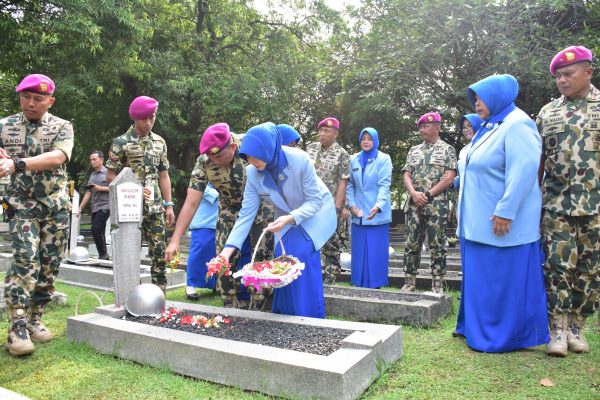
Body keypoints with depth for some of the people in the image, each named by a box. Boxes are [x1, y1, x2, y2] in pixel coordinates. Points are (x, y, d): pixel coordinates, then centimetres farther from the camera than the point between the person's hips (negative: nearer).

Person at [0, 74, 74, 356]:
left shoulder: (62, 127, 0)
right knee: (26, 261, -15)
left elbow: (58, 157, -18)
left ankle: (34, 319, 16)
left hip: (56, 207, 1)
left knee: (49, 265, 3)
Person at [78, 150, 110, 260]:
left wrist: (100, 188, -14)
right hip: (94, 208, 7)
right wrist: (80, 208, 10)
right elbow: (88, 193, 16)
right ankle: (103, 255, 13)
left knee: (95, 229, -17)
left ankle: (103, 254, -6)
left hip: (104, 207, -7)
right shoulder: (92, 176, 18)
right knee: (99, 233, 7)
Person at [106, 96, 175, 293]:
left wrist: (168, 205, 8)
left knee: (160, 251, 4)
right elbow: (111, 176, -2)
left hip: (155, 207, 4)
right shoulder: (121, 142, -2)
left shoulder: (159, 142, 11)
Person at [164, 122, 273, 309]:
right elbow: (191, 203, -21)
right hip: (230, 210, 2)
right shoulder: (204, 162, -22)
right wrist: (175, 240, -27)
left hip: (260, 206, -2)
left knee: (262, 260, -4)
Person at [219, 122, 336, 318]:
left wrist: (290, 218, -40)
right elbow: (246, 213, -18)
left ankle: (310, 318, -5)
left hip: (315, 211, -4)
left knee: (302, 253, -21)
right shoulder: (253, 173, -20)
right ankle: (283, 317, 11)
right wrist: (228, 249, -26)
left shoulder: (299, 159, -32)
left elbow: (315, 201, -24)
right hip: (287, 218, 4)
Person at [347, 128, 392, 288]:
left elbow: (384, 185, -11)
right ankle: (360, 284, 19)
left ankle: (375, 285, 13)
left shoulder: (384, 159, -2)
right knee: (359, 252, 7)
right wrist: (351, 205, -4)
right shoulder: (354, 159, 10)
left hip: (378, 214, -3)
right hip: (358, 214, 4)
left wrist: (378, 206, -24)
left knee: (376, 252, 1)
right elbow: (350, 185, 9)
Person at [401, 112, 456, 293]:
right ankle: (410, 282, 13)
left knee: (437, 245, 0)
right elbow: (406, 175, 9)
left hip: (437, 204, -4)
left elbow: (449, 178, -6)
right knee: (411, 244, 4)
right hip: (415, 204, 4)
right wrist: (413, 193, -10)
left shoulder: (447, 149, 3)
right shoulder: (414, 150, 16)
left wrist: (428, 194, -11)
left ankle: (437, 285, 9)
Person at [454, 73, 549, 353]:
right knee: (480, 276, 15)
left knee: (503, 279, 1)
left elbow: (523, 171, -22)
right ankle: (479, 328, 28)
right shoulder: (490, 127, 16)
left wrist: (505, 212, -24)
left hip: (501, 222, -9)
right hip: (480, 221, 9)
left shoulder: (517, 126, -13)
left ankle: (504, 337, 14)